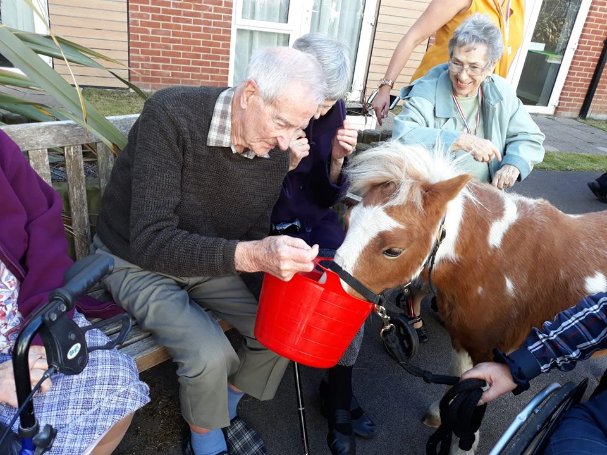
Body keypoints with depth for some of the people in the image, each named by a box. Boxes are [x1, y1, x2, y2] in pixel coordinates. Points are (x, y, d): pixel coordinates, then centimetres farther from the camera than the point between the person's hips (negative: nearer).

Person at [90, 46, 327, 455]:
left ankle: (225, 410, 23)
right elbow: (151, 242, -33)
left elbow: (254, 235, -1)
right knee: (210, 354, -25)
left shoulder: (276, 152, -11)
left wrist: (277, 257, -23)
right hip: (137, 262, -5)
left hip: (210, 262, 5)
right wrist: (251, 256, -44)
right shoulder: (171, 116, -29)